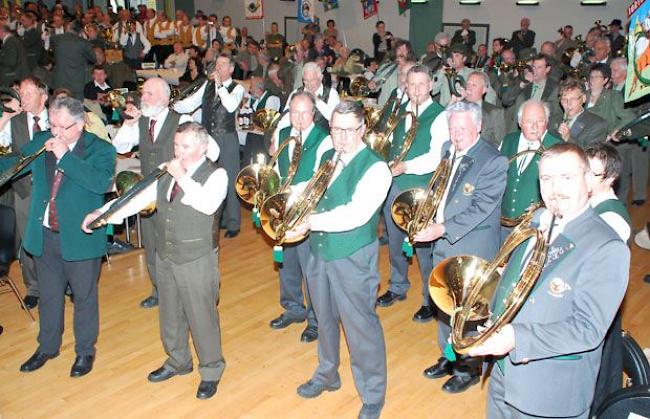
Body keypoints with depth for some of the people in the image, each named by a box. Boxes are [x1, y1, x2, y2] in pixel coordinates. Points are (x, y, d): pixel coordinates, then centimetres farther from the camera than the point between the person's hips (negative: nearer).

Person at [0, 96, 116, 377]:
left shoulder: (101, 150, -10)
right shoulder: (41, 142, 3)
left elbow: (101, 183, -27)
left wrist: (65, 156, -26)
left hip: (79, 238, -4)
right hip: (44, 236, 5)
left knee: (84, 297, 12)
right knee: (48, 296, 20)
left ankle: (85, 351, 31)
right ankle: (47, 347, 40)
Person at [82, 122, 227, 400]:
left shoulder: (215, 174, -11)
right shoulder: (168, 172, 8)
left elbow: (208, 205, -29)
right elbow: (141, 197, 5)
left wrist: (182, 176, -25)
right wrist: (103, 212, -5)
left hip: (197, 260, -6)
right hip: (165, 256, 7)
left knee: (202, 316, 3)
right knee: (170, 314, 20)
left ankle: (211, 371, 23)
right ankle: (177, 362, 41)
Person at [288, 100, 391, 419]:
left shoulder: (375, 168, -16)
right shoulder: (327, 158, 6)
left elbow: (356, 214, -27)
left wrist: (311, 221, -23)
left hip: (353, 258, -7)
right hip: (319, 251, 7)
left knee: (360, 326, 3)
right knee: (325, 319, 23)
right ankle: (327, 374, 45)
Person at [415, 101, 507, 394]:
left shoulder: (493, 162, -17)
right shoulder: (447, 150, 5)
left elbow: (480, 208, -21)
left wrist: (442, 229, -26)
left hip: (471, 249, -7)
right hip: (443, 242, 7)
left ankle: (469, 367, 26)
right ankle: (448, 358, 38)